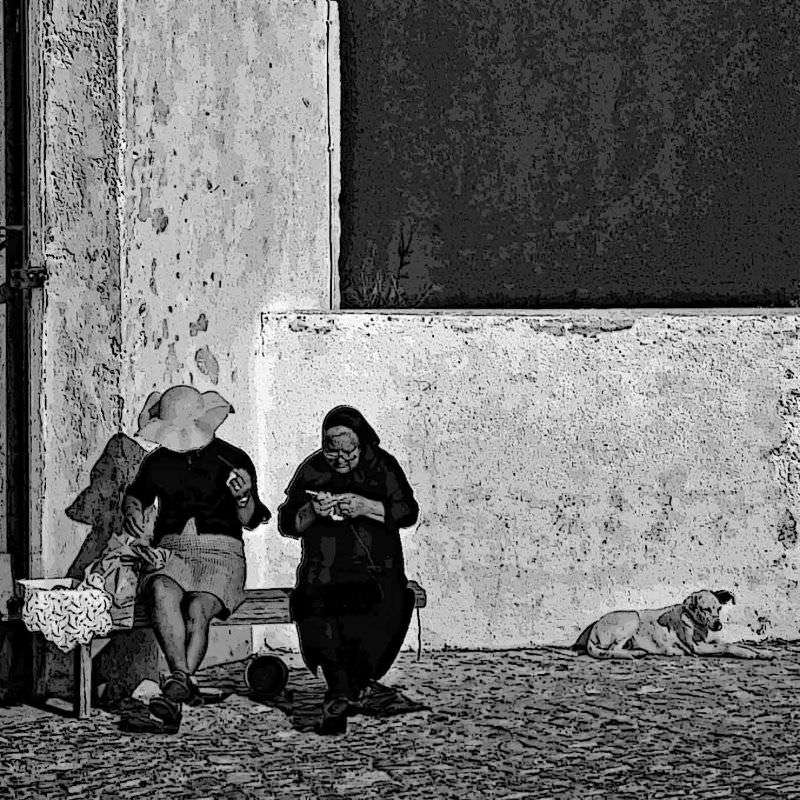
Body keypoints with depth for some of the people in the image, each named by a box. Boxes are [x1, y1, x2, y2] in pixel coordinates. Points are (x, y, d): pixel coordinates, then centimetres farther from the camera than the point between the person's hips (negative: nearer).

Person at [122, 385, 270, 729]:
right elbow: (134, 495, 25)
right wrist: (132, 510, 1)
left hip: (220, 554, -2)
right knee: (163, 592, -35)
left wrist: (245, 497, -18)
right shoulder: (158, 461, 15)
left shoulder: (232, 460, 7)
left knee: (197, 610, -34)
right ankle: (183, 680, -46)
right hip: (171, 552, 2)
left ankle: (175, 692, -42)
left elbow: (249, 521, 5)